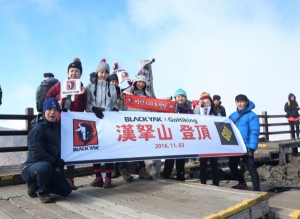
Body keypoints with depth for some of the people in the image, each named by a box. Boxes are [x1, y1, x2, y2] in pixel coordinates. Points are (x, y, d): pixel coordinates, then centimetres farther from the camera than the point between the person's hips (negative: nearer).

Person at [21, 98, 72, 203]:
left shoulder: (58, 127, 3)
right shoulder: (38, 129, -18)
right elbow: (38, 154, -25)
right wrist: (57, 161, -18)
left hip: (48, 168, 7)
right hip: (31, 168, -7)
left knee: (66, 190, 3)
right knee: (45, 166, -41)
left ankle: (35, 185, 17)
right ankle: (42, 192, -9)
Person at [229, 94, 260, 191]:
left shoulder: (252, 116, -7)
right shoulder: (232, 116, 11)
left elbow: (254, 132, -14)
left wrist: (251, 148, -22)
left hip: (246, 147, -7)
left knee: (251, 168, -6)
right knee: (232, 166, 17)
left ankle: (256, 189, 0)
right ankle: (242, 183, 37)